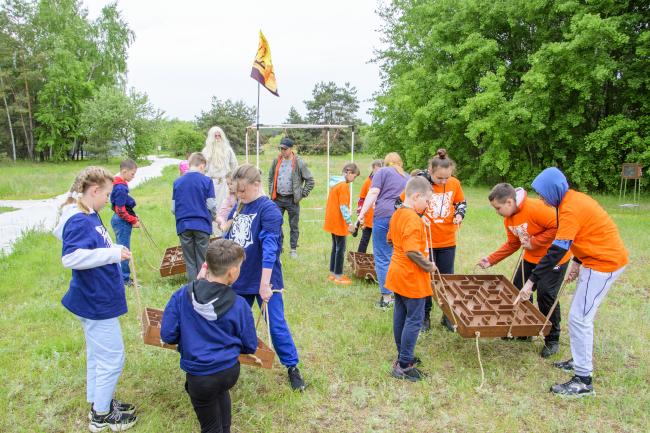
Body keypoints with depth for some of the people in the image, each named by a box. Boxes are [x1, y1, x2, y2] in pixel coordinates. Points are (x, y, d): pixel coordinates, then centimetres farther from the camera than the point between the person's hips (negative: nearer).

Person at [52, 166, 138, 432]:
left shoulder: (91, 216, 5)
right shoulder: (79, 221, -23)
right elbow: (70, 257, -34)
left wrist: (115, 252, 10)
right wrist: (112, 253, -31)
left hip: (96, 299, 10)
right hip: (96, 302, -10)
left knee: (98, 355, 22)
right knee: (112, 357, 3)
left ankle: (98, 403, 39)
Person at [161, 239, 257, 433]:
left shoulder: (182, 295, -13)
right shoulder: (239, 305, -13)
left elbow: (167, 335, -7)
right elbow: (250, 346, -2)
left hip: (199, 376, -1)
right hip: (230, 371, 1)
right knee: (220, 390, 37)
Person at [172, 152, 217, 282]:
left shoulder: (177, 182, 4)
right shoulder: (206, 181, -5)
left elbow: (173, 209, 4)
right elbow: (211, 206, -5)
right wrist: (212, 218, 15)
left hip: (183, 226, 2)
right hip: (202, 225, -2)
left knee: (190, 262, 11)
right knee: (202, 261, 8)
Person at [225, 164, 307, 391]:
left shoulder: (269, 210, -17)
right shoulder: (238, 207, 5)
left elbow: (270, 248, -24)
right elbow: (227, 240, 13)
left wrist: (265, 283, -27)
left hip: (264, 282, -6)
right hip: (239, 280, 6)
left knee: (276, 326, 2)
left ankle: (292, 367, 19)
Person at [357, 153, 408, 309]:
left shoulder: (383, 171, 8)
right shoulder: (407, 178, 25)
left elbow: (373, 192, -5)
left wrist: (362, 213, -7)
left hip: (384, 216, -5)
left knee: (382, 258, 0)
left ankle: (386, 297, -1)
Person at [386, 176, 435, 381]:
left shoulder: (397, 214, 7)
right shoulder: (413, 219, -23)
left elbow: (391, 239, 21)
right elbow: (412, 251, -29)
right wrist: (428, 266, -17)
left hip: (398, 273, 10)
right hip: (412, 278, -9)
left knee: (400, 315, 17)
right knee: (414, 320, 0)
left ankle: (403, 355, 31)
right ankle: (404, 365, 6)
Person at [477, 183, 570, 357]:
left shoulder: (535, 208, -28)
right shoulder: (508, 219, -1)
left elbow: (558, 227, -30)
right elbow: (512, 244, 9)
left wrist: (534, 242, -26)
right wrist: (491, 260, 1)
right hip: (531, 258, 9)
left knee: (545, 294, -11)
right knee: (518, 289, 8)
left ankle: (552, 340, 9)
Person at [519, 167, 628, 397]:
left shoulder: (571, 209, -23)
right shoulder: (574, 199, 7)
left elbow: (556, 252, -27)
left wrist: (531, 281, -24)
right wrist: (577, 262, 8)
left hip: (604, 262, -10)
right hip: (604, 257, 10)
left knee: (579, 318, -8)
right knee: (582, 315, 18)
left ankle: (583, 380, 0)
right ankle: (582, 360, 32)